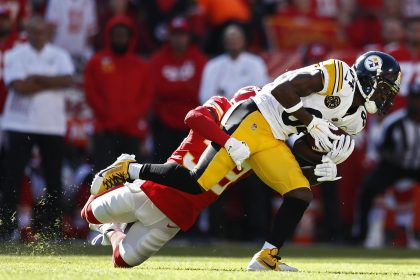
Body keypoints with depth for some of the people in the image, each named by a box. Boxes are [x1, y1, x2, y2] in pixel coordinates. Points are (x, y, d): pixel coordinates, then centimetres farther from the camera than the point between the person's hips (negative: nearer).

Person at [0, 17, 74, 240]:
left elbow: (68, 80, -7)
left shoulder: (59, 55, 9)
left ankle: (52, 225, 10)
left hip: (53, 125, 3)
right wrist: (52, 83, -8)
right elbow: (18, 86, -13)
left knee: (54, 177, 4)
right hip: (20, 124, -3)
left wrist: (38, 79, -14)